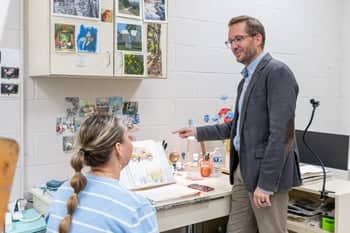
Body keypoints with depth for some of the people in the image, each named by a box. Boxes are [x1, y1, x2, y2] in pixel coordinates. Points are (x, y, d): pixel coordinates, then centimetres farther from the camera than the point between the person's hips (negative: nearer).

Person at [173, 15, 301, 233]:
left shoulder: (277, 72, -13)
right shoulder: (247, 78, 16)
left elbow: (280, 132, -20)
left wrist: (266, 183, -21)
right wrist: (198, 132, 18)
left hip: (266, 173, -9)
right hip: (243, 169, 9)